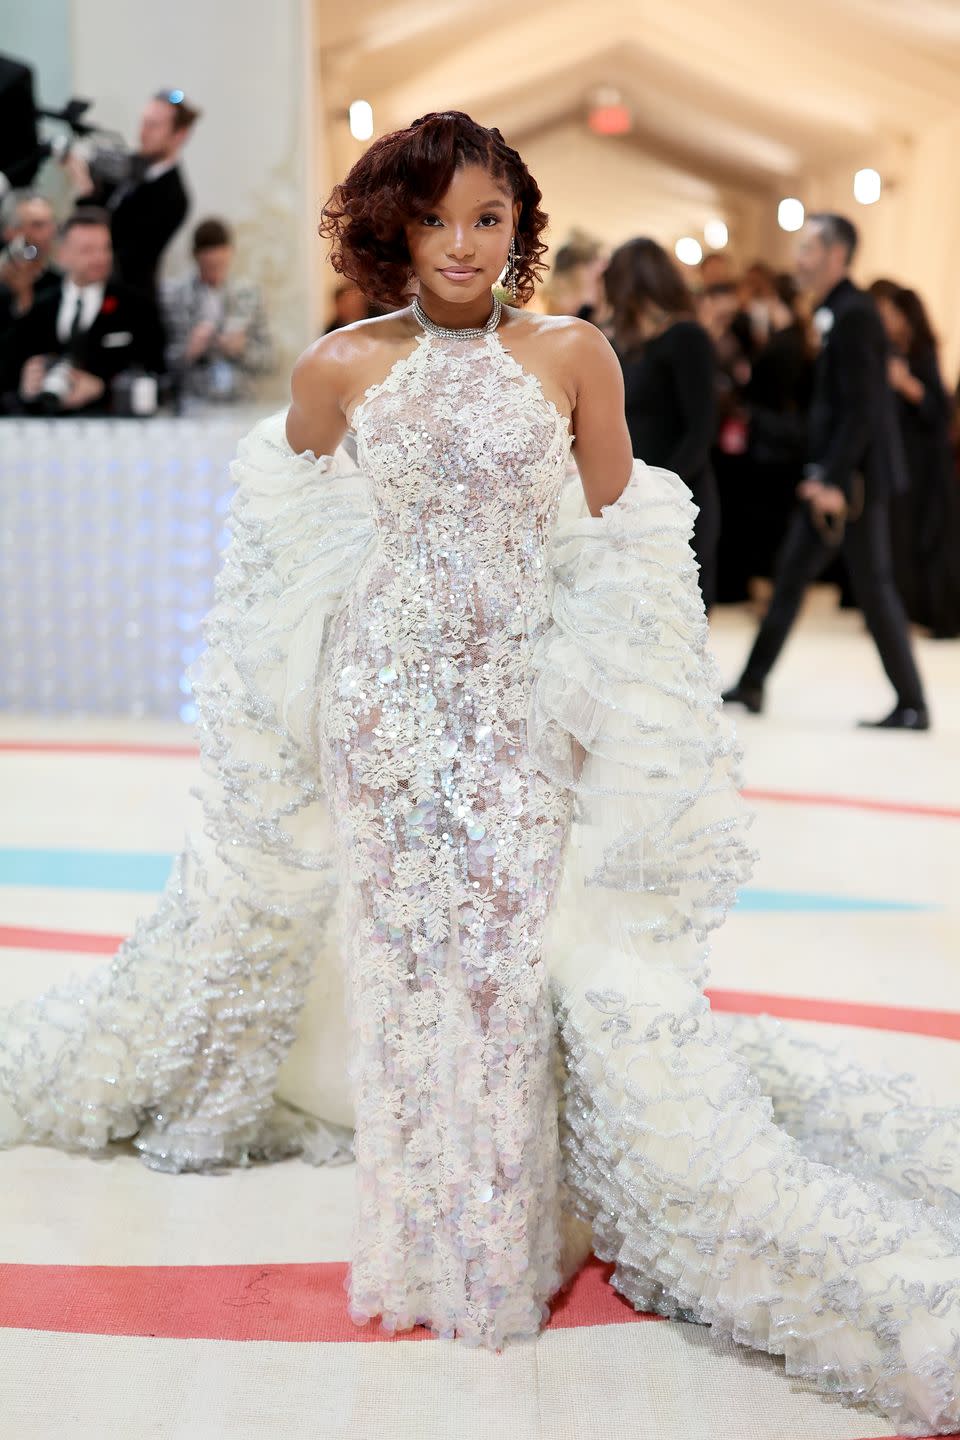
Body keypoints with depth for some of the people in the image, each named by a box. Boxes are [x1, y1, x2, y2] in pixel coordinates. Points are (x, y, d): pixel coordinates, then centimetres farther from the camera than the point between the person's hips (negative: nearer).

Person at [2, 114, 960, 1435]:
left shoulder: (573, 356, -3)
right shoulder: (339, 369, 0)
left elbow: (619, 548, 3)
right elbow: (295, 549, 16)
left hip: (522, 706, -1)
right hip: (383, 699, 1)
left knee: (511, 944, 0)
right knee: (398, 943, 7)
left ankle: (510, 1223, 18)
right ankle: (427, 1220, 25)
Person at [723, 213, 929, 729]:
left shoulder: (853, 314, -16)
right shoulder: (834, 312, 13)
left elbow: (862, 408, -21)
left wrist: (835, 478, -23)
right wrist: (821, 473, 16)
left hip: (857, 474, -10)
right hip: (831, 473, 10)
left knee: (873, 585, -4)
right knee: (790, 571, 12)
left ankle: (912, 705, 4)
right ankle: (752, 685, 20)